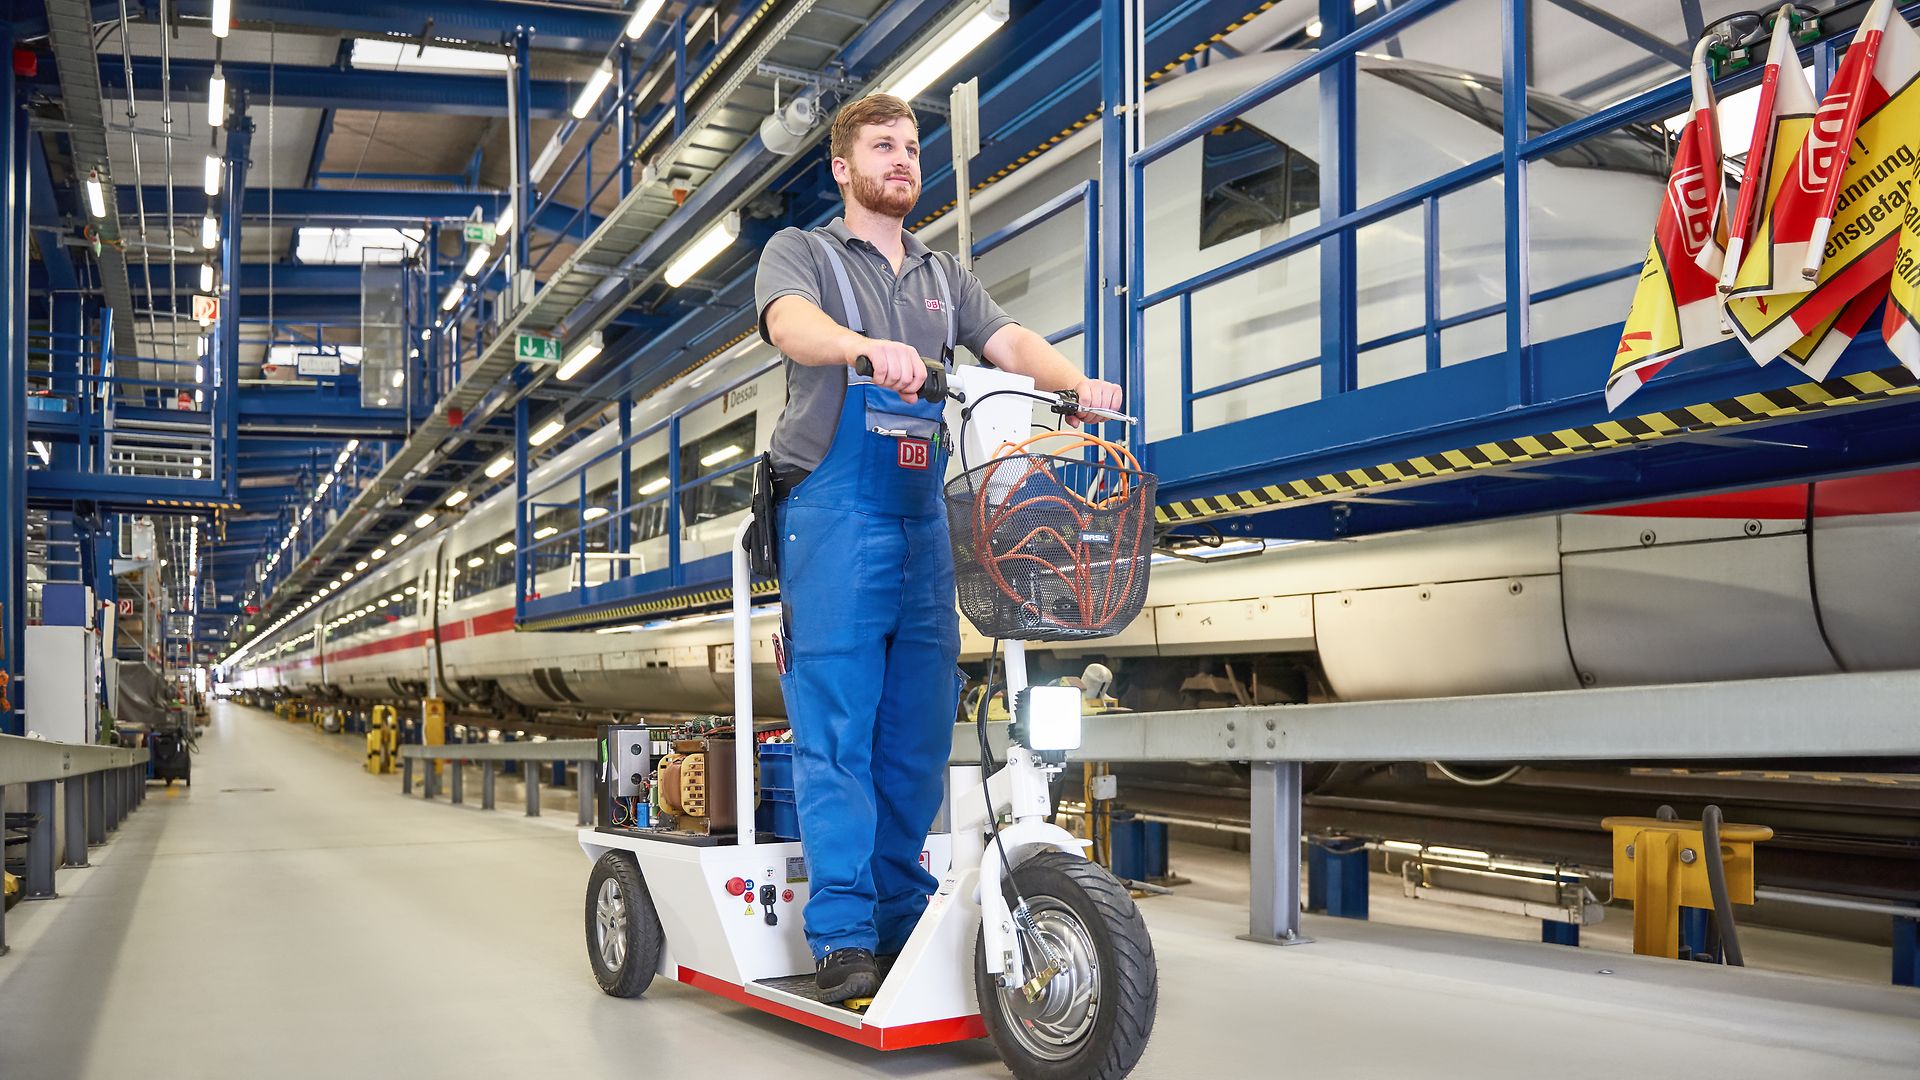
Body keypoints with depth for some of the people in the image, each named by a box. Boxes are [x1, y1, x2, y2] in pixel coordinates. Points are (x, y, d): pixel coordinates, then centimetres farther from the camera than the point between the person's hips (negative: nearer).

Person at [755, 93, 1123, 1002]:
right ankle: (843, 938, -2)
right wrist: (867, 347, -37)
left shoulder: (942, 276, 23)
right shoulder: (801, 253, 8)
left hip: (923, 519, 5)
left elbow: (1008, 341, 7)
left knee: (918, 734, 5)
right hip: (833, 516, -5)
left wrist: (1079, 383, -14)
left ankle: (905, 920, 14)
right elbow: (792, 323, -15)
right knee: (836, 733, -6)